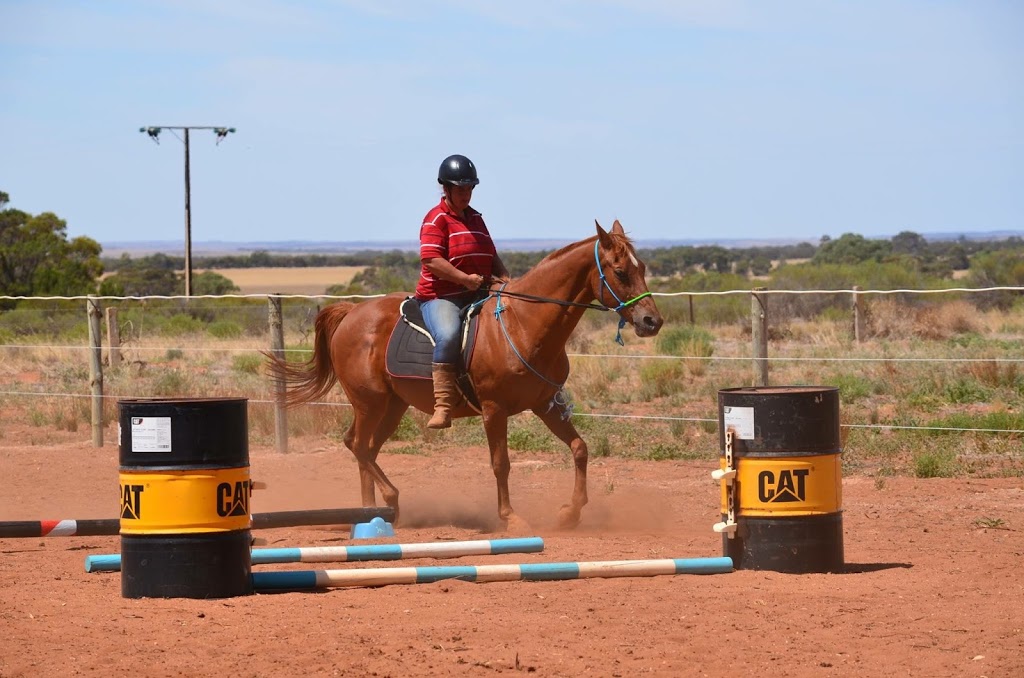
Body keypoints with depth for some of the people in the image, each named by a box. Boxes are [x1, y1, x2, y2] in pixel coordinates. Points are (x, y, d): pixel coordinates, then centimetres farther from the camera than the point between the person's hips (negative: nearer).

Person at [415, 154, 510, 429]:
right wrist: (465, 279, -25)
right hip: (440, 297, -8)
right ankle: (443, 407, -39)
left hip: (477, 296, 8)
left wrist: (506, 279, 5)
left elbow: (491, 257, 24)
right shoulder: (436, 219, -5)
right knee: (448, 335, -36)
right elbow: (432, 261, -17)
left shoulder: (475, 218, 19)